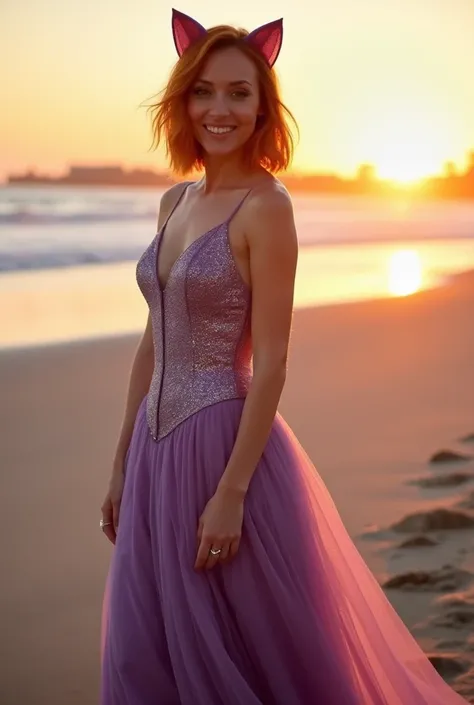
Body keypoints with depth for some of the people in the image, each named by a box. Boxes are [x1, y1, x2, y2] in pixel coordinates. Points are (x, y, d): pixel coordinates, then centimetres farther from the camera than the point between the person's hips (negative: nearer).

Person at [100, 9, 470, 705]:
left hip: (228, 443, -7)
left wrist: (231, 492, -19)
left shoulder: (265, 207, -12)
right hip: (157, 446, 8)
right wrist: (122, 464, 14)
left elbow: (270, 363, -16)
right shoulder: (175, 201, 10)